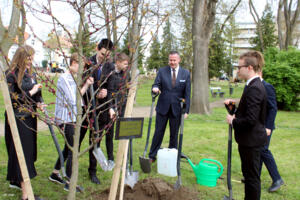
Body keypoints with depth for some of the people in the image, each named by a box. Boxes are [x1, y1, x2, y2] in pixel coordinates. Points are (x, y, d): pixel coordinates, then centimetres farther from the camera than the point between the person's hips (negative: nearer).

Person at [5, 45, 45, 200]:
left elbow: (37, 94, 15)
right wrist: (30, 93, -15)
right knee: (22, 152, -5)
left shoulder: (31, 75, 11)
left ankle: (16, 180, 36)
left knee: (28, 150, 16)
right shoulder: (12, 75, -11)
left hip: (30, 117, 8)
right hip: (18, 119, -7)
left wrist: (39, 103, -4)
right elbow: (12, 98, -16)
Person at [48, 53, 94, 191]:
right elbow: (73, 100, -21)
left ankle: (55, 174, 34)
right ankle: (69, 182, 5)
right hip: (66, 119, -10)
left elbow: (77, 96, 8)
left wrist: (86, 85, 0)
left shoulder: (73, 78, 13)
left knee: (68, 148, 19)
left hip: (72, 118, 10)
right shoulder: (64, 78, -15)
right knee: (73, 150, -6)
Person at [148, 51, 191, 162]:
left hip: (177, 109, 0)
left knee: (174, 134, 8)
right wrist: (155, 88, -24)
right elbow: (156, 84, 2)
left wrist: (186, 110, -4)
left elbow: (187, 93, 1)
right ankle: (152, 156, 14)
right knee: (158, 132, 3)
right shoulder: (162, 71, 3)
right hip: (163, 107, 0)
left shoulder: (186, 73, 2)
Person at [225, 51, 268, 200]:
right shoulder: (255, 85, 9)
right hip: (251, 139, 10)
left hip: (251, 140, -10)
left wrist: (233, 121, -12)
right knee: (249, 173, 22)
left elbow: (250, 120, -27)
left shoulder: (254, 88, -23)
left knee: (252, 176, 4)